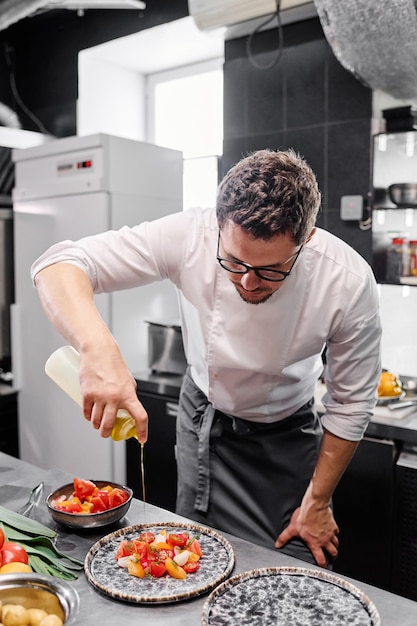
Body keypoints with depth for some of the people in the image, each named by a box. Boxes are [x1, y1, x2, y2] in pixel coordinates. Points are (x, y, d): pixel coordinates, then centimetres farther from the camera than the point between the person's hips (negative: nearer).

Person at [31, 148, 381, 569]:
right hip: (203, 419, 1)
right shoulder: (189, 236, -29)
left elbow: (351, 403, -15)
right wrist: (98, 348, -49)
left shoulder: (348, 282, -29)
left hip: (287, 437, 0)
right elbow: (60, 265, -29)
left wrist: (317, 503, -8)